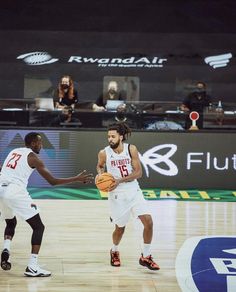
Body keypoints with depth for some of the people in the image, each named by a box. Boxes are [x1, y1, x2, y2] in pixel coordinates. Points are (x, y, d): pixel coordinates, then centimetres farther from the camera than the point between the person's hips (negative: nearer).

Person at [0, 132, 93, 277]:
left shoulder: (14, 152, 22)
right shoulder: (33, 157, 2)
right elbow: (53, 181, 0)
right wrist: (77, 179, 4)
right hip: (16, 192, -7)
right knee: (39, 227, 4)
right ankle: (32, 267, -6)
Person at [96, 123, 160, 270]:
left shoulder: (131, 149, -8)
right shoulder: (104, 153, -8)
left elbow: (138, 172, -9)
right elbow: (100, 165, 14)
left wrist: (120, 180, -19)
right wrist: (100, 173, -8)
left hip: (134, 191, 1)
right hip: (117, 195, -1)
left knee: (148, 221, -11)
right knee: (120, 228, 8)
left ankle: (146, 257, 4)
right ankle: (115, 251, 41)